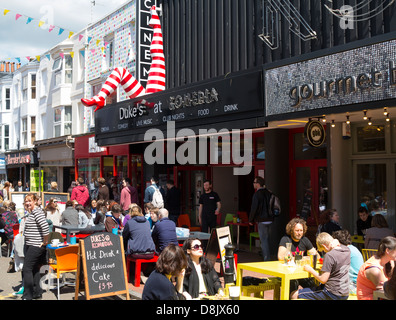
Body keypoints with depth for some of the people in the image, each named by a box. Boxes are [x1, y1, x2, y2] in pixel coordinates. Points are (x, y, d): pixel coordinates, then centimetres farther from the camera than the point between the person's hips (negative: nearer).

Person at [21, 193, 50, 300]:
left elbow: (45, 227, -28)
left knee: (26, 269, -7)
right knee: (34, 269, 15)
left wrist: (45, 242, -20)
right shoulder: (31, 212, 15)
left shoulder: (37, 211, -16)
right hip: (29, 245, 10)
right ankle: (37, 293, 23)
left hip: (36, 246, -10)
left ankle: (27, 296, -1)